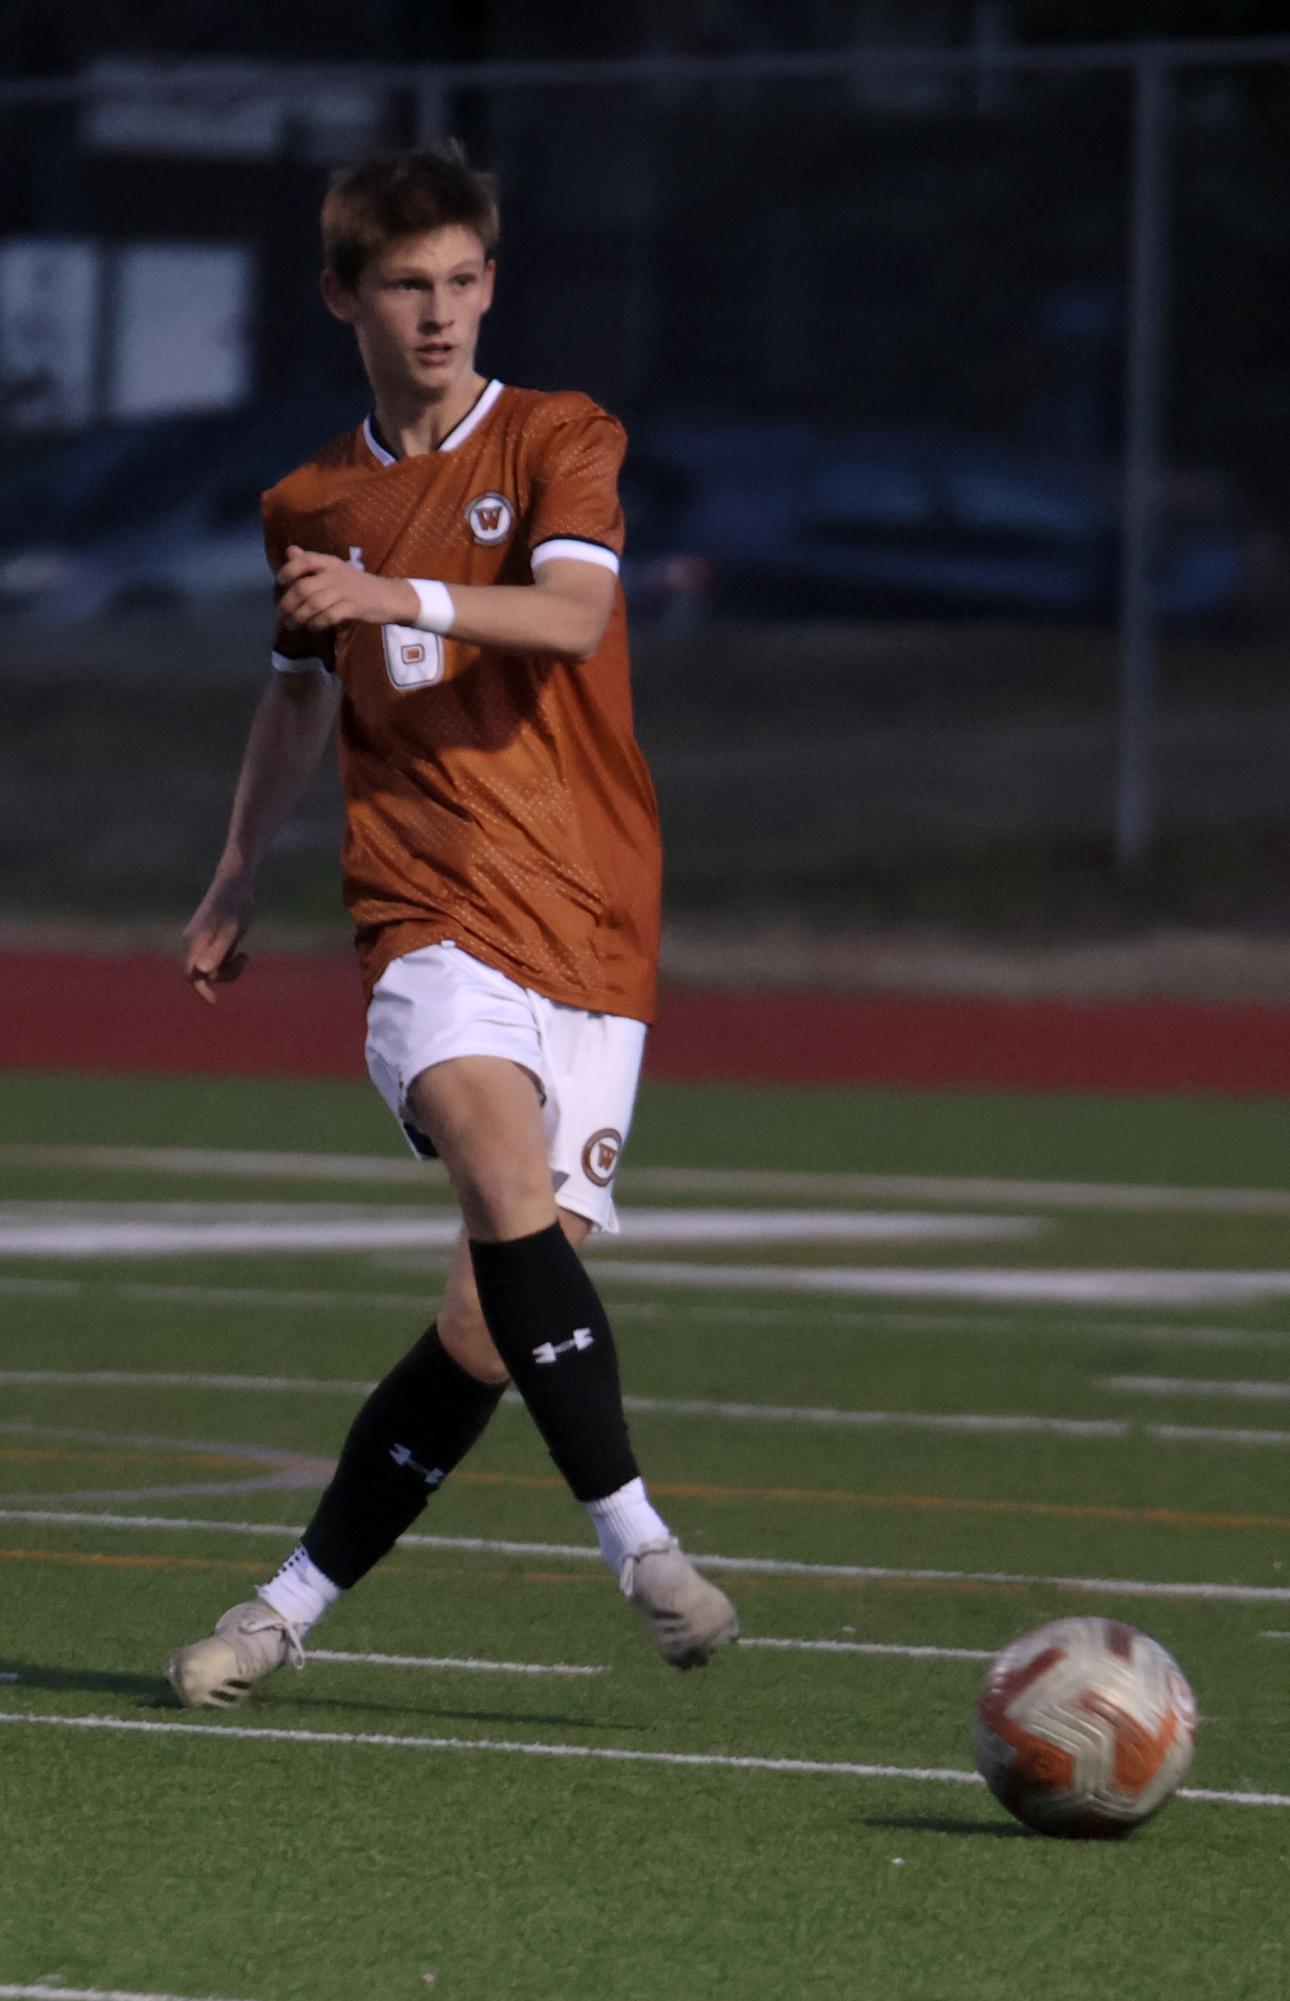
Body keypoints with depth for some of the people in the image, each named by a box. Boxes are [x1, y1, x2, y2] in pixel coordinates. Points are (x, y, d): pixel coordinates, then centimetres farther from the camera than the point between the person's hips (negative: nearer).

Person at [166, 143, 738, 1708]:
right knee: (504, 1165, -30)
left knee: (492, 1319, -6)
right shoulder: (311, 505, 15)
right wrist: (236, 878, 33)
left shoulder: (560, 444, 3)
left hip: (591, 934, -1)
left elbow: (573, 615, -16)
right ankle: (631, 1534, -31)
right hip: (433, 919, 1)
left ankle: (302, 1598, 11)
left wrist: (404, 597, -30)